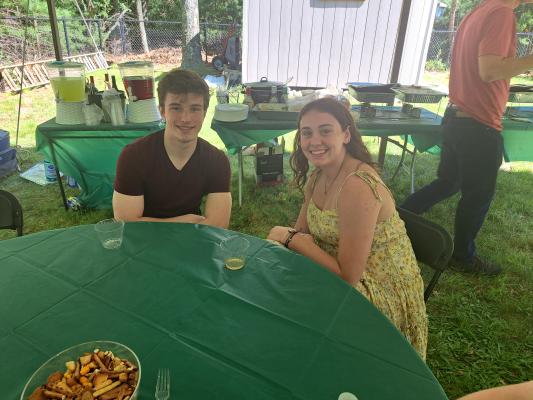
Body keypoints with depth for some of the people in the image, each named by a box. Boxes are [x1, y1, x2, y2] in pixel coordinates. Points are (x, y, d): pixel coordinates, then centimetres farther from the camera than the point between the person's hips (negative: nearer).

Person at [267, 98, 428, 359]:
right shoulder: (318, 176, -2)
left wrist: (291, 238, -20)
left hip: (382, 294, -7)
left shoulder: (357, 186, -29)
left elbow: (347, 276, -27)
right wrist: (292, 238, -18)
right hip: (340, 272, 7)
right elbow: (300, 231, 4)